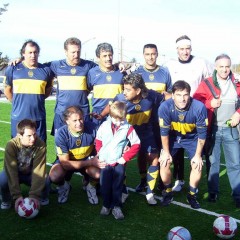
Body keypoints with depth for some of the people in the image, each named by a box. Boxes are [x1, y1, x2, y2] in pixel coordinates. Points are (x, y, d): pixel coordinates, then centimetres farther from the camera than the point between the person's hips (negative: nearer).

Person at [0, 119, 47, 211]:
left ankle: (42, 196, 5)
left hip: (31, 174, 1)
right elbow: (11, 171, -30)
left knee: (45, 180, -31)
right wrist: (17, 196, -38)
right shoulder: (11, 145, -28)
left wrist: (35, 195, -37)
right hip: (14, 174, 0)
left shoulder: (40, 145, -27)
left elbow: (39, 170, -29)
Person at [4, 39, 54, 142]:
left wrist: (37, 100, 9)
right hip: (18, 117, -1)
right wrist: (17, 103, 9)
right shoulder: (13, 69, 1)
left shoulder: (46, 70, 4)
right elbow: (7, 90, 12)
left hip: (39, 117, 1)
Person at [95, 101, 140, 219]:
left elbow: (136, 144, -8)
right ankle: (106, 205, 26)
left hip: (119, 162, -2)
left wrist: (125, 157, -10)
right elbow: (98, 140, 10)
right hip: (105, 161, 2)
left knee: (117, 185, 6)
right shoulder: (104, 126, -2)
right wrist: (100, 153, 1)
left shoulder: (128, 128, -10)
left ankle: (116, 206, 17)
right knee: (105, 184, 10)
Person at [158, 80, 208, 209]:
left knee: (197, 165, -9)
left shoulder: (199, 107, -33)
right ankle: (168, 192, 15)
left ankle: (192, 195, 15)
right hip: (172, 137, 0)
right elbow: (164, 132, -19)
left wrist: (198, 155, -12)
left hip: (192, 138, 0)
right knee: (164, 163, -10)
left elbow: (202, 134, -20)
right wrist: (166, 152, -9)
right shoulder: (165, 107, -33)